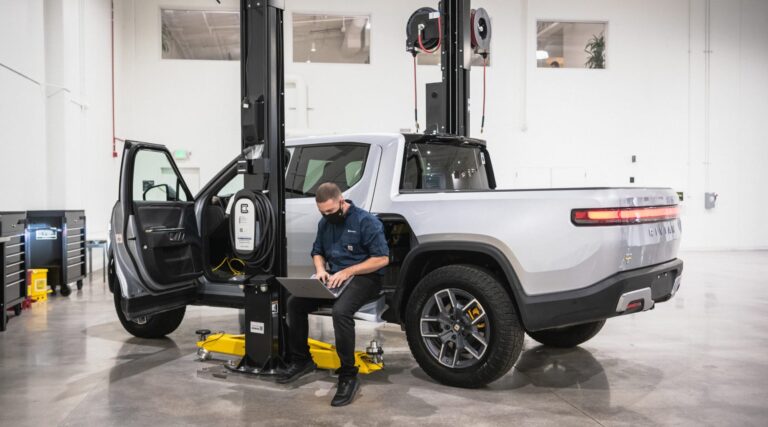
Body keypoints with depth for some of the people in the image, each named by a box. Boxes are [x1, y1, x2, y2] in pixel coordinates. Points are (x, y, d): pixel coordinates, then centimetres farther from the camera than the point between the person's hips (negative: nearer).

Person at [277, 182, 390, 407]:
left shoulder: (366, 221, -13)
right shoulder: (324, 223, 9)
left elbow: (382, 258, -16)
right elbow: (317, 252, 21)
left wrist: (348, 272, -20)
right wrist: (320, 269, -3)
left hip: (363, 278, -7)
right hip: (334, 277, 7)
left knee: (341, 311, -36)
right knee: (294, 302, -8)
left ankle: (348, 376, -24)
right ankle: (301, 360, 8)